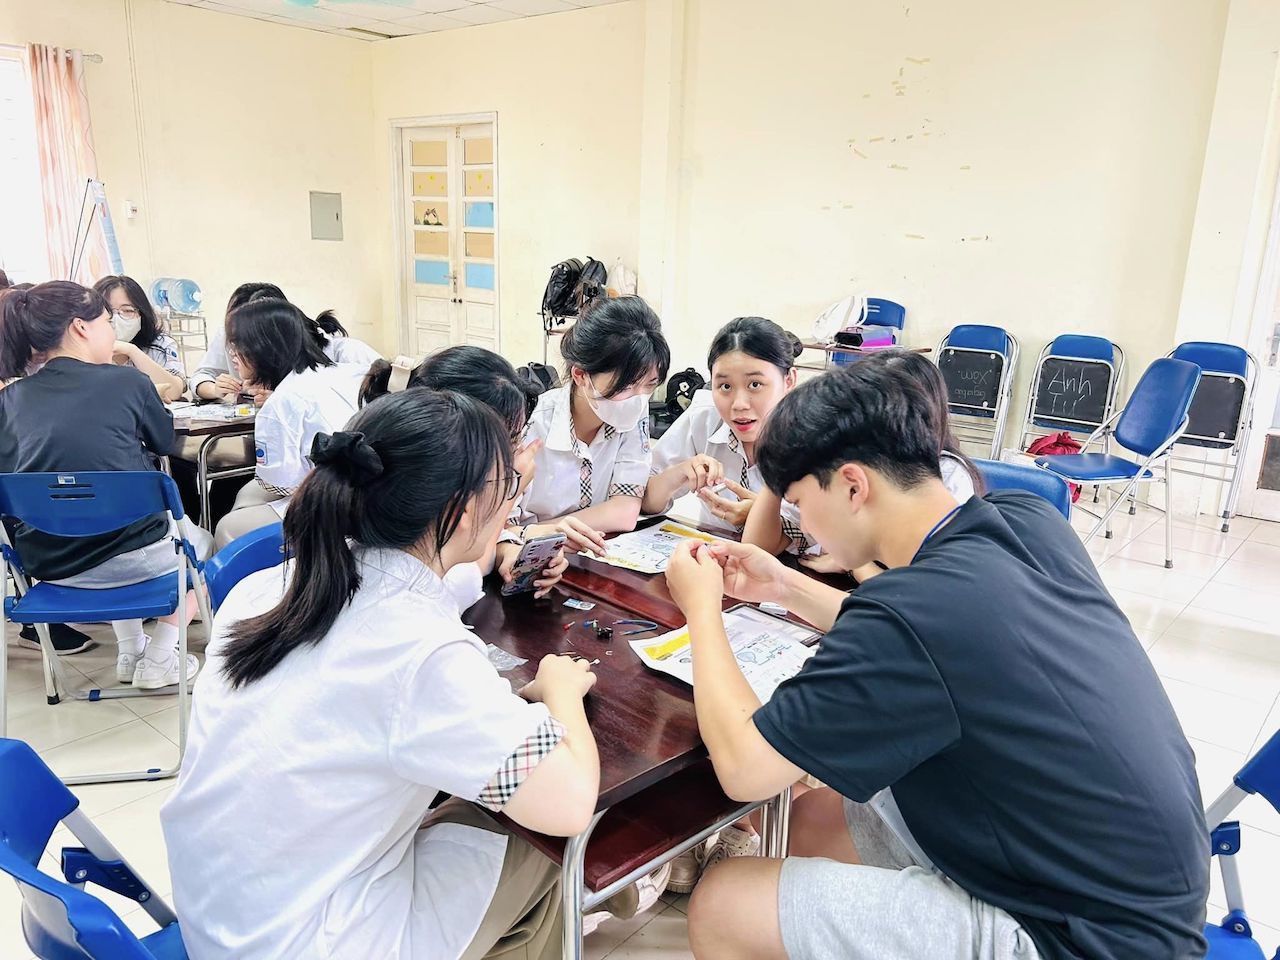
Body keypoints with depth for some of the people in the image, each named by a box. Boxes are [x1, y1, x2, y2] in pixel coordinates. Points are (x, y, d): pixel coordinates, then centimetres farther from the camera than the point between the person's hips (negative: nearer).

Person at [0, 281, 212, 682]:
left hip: (44, 563, 5)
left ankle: (129, 651, 35)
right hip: (129, 556, -4)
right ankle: (158, 660, 19)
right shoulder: (127, 381, -5)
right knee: (199, 541, 29)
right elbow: (164, 441, 13)